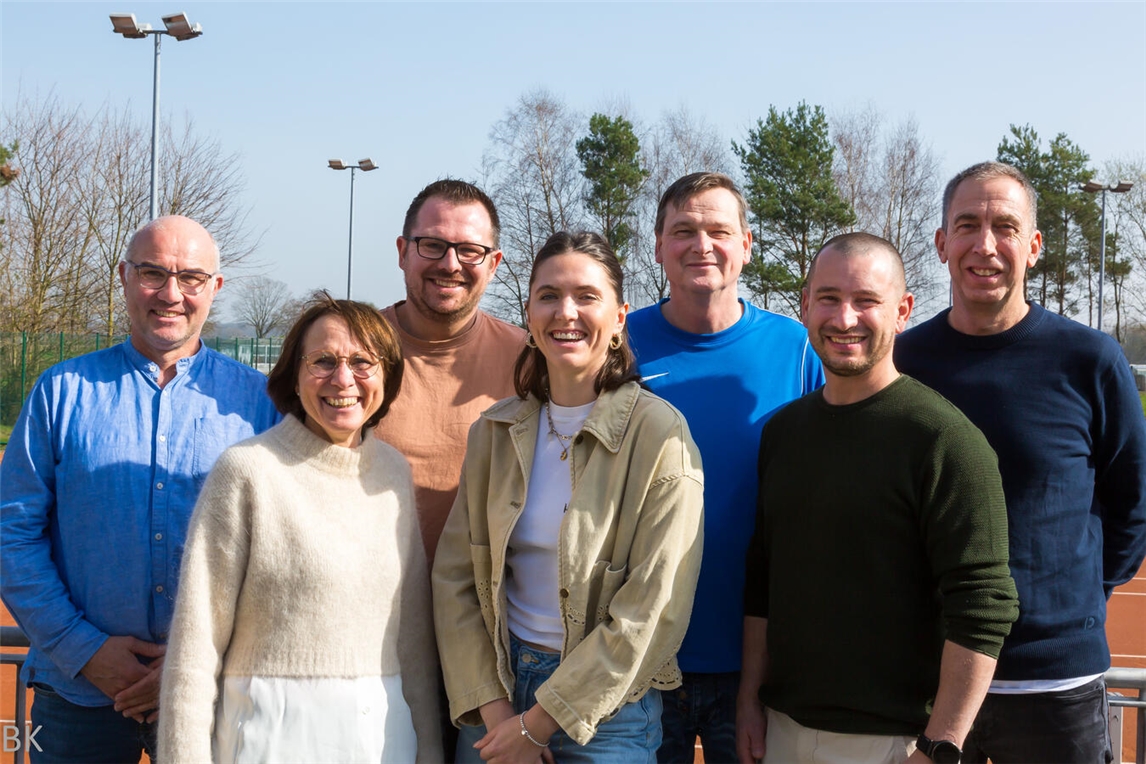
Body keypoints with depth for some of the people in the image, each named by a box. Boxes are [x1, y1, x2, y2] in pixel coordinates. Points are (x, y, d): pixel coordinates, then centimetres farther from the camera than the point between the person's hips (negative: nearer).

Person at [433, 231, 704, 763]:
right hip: (496, 689, 4)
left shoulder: (659, 434, -13)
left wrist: (540, 721, -13)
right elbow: (455, 578, 1)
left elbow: (653, 610, -15)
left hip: (603, 706, -3)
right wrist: (493, 709, -10)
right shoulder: (493, 432, 1)